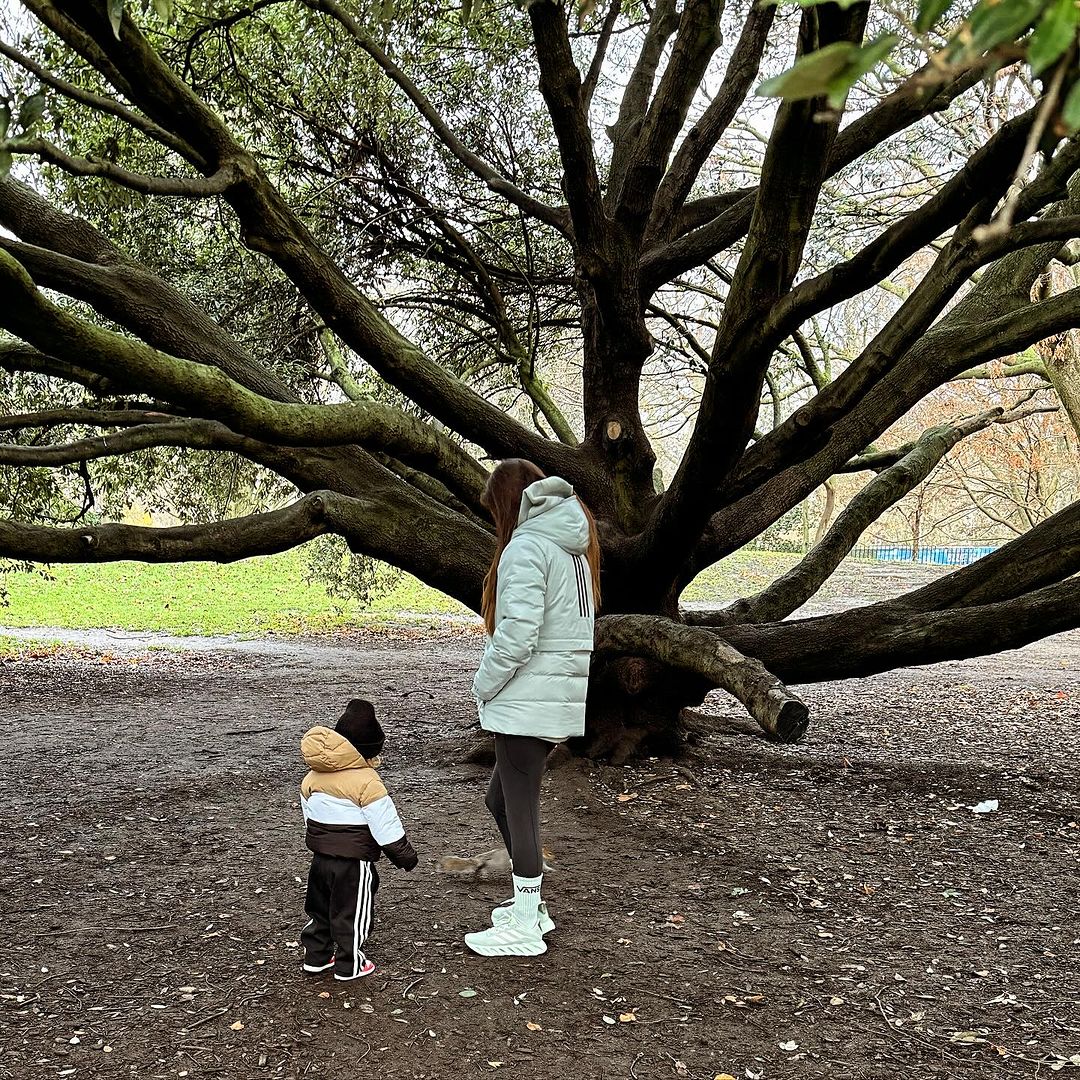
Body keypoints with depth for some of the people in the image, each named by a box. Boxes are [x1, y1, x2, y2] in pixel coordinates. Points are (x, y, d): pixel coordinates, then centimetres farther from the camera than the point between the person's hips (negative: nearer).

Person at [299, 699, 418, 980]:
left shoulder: (312, 777, 3)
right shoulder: (367, 782, -20)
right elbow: (385, 825, -17)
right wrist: (404, 854, -5)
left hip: (321, 856, 7)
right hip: (353, 862, -7)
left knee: (320, 907, 21)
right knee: (352, 913, 7)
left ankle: (315, 956, 31)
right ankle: (349, 965, 16)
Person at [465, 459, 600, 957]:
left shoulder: (526, 546, -13)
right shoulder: (572, 547, 15)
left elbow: (516, 634, -22)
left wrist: (483, 685, -7)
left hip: (525, 698, -9)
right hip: (564, 693, 9)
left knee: (519, 808, 2)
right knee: (502, 798, 20)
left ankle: (525, 927, 11)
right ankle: (530, 903, 28)